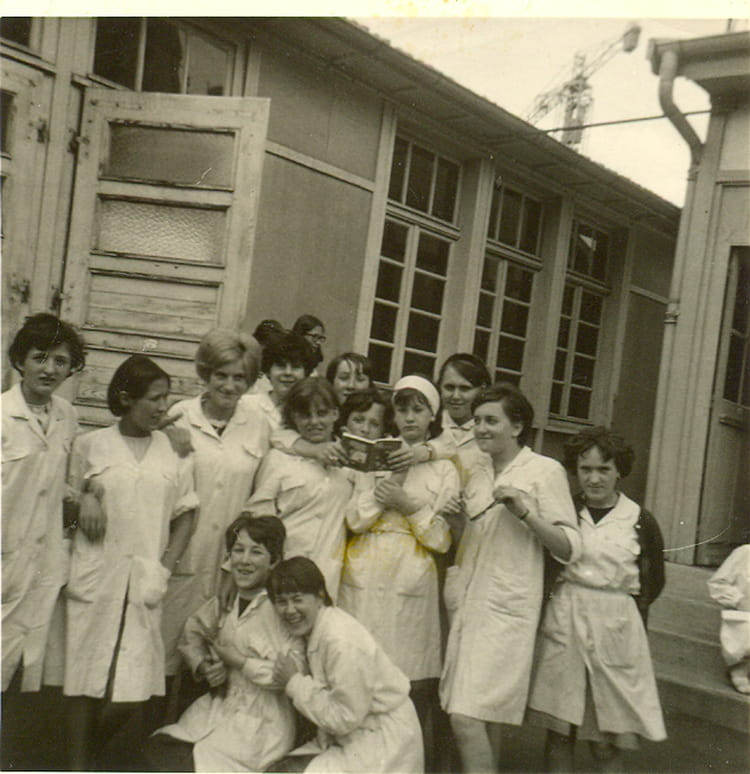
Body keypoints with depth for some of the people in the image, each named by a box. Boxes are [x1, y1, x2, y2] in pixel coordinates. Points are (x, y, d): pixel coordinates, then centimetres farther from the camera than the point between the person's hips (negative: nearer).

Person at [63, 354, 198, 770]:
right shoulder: (90, 445, 4)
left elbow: (185, 515, 8)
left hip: (145, 578, 1)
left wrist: (164, 568, 0)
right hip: (94, 575, -1)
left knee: (130, 686, 0)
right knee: (85, 674, 3)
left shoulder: (173, 450, 5)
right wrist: (82, 509, -6)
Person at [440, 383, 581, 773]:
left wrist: (525, 512, -19)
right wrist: (452, 593, 13)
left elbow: (568, 549, -7)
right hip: (468, 607, 6)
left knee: (466, 718, -13)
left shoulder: (545, 471, -4)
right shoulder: (477, 478, 16)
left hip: (506, 610, -6)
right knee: (483, 719, 11)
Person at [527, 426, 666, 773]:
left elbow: (653, 584, 9)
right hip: (562, 625, 2)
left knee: (606, 743, 2)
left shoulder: (640, 522, -1)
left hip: (616, 628, -1)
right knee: (559, 730, 8)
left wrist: (616, 607, 2)